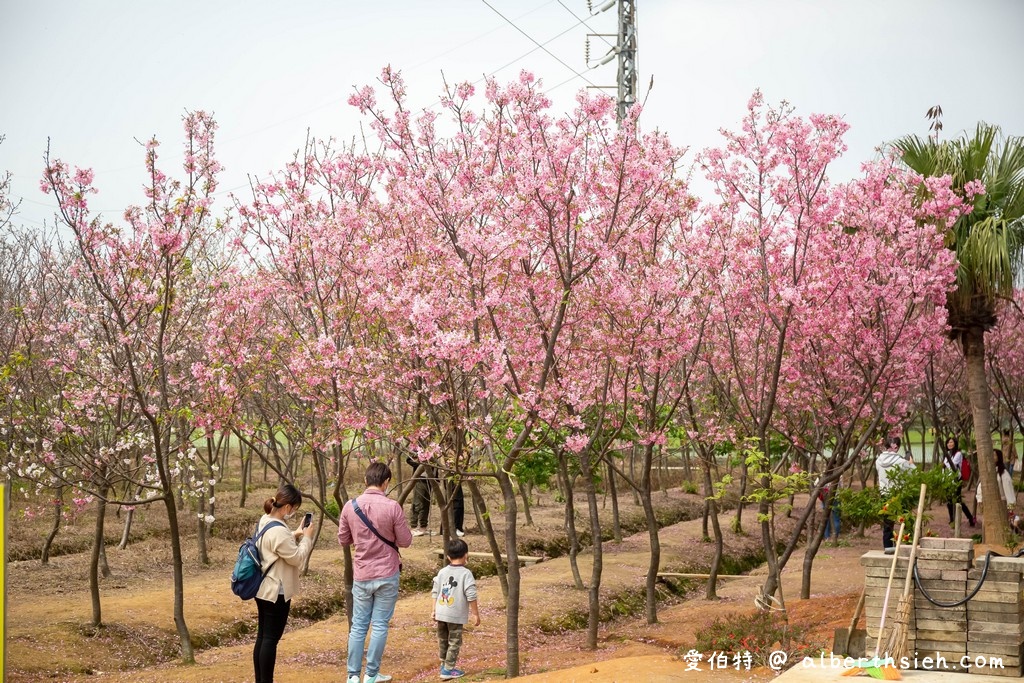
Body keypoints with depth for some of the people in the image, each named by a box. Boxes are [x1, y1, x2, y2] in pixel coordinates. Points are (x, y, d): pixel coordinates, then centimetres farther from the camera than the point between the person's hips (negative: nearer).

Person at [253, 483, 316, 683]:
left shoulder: (264, 521, 6)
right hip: (276, 592, -10)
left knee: (262, 636, 14)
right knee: (271, 639, -1)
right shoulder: (278, 531, -25)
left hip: (263, 589, 10)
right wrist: (307, 538, -6)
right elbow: (297, 558, -18)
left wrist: (295, 535, 9)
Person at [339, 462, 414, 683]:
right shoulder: (392, 507, -14)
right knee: (380, 625, 5)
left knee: (358, 625, 11)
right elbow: (405, 541, -6)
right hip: (387, 575, -3)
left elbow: (343, 539, 7)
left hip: (361, 575, 3)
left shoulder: (350, 506, -4)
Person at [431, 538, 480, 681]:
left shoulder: (442, 572, 5)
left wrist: (434, 609, 20)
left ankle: (444, 664, 36)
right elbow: (471, 596, -15)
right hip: (456, 615, -6)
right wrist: (476, 614, -7)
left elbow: (435, 592, 10)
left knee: (443, 640, 21)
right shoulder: (466, 573, -11)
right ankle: (448, 669, 4)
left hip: (441, 613, 6)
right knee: (454, 642, 5)